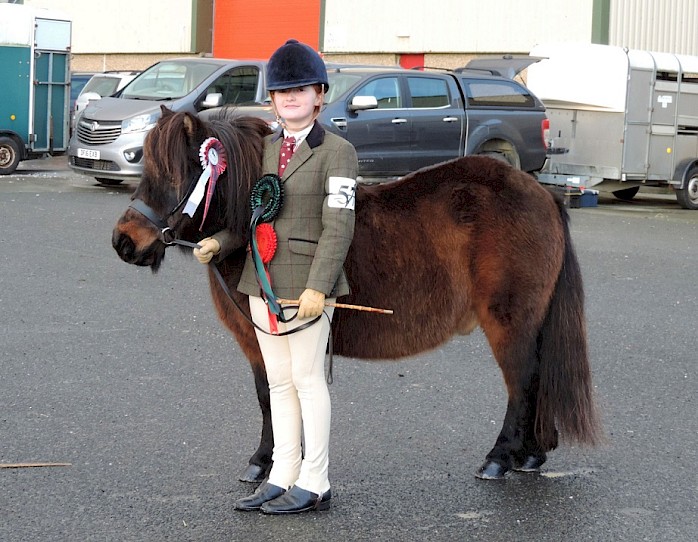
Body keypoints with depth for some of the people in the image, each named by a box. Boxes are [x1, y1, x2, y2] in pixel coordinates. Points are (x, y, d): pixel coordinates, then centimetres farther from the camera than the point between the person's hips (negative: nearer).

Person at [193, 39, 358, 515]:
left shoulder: (336, 152, -6)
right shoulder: (265, 148, 14)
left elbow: (338, 227, -13)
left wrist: (318, 287, -20)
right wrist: (219, 243, -4)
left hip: (306, 284, -6)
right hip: (262, 280, 7)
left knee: (307, 378, -1)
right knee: (278, 382, 11)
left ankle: (314, 484, 7)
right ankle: (282, 477, 18)